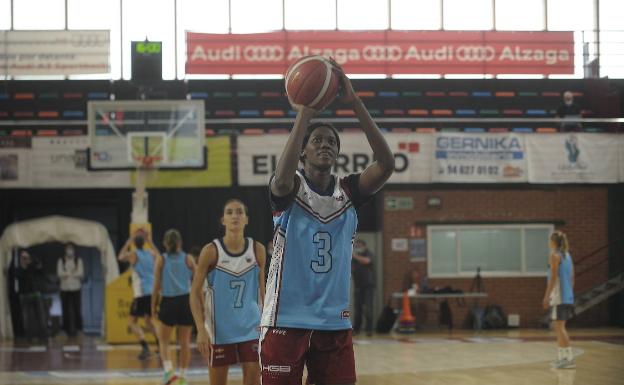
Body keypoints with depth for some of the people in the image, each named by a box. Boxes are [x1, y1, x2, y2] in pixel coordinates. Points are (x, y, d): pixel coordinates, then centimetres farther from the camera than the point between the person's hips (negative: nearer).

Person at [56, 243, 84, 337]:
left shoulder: (78, 260, 8)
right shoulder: (61, 261, 7)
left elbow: (80, 274, -3)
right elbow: (60, 273, -4)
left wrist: (67, 274, -5)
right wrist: (73, 273, -5)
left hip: (76, 288, 0)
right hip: (64, 288, 0)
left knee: (77, 309, -3)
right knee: (66, 310, -2)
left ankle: (77, 328, 3)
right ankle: (67, 329, 3)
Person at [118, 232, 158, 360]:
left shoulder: (133, 254, -3)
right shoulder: (151, 254, 8)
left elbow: (120, 257, 19)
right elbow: (157, 254, 35)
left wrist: (128, 243, 26)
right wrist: (148, 240, 35)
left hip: (141, 293, -5)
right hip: (153, 292, 5)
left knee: (132, 321, 2)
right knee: (148, 320, 22)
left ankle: (145, 347, -16)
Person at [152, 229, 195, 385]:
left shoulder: (161, 259, 0)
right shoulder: (188, 259, 3)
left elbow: (157, 286, -2)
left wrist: (153, 307, 4)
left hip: (168, 302, -1)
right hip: (186, 301, 1)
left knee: (163, 341, 10)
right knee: (185, 342, 11)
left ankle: (168, 369, -11)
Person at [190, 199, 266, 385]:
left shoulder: (257, 250, -2)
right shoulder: (211, 251, -9)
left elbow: (262, 289, 9)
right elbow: (195, 293, -6)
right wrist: (201, 329, -15)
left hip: (251, 327, 2)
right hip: (220, 329, -1)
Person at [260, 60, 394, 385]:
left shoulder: (348, 191, 6)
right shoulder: (289, 189, -4)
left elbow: (386, 165, -12)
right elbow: (283, 178, -30)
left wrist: (354, 102, -20)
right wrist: (304, 113, -29)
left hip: (335, 322, 4)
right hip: (286, 320, -4)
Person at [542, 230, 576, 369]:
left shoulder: (554, 255, -9)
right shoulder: (568, 256, 15)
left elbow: (553, 277, -15)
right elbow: (572, 278, 17)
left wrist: (547, 296, -15)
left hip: (558, 295, -9)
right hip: (568, 296, 9)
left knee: (559, 327, -8)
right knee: (559, 327, 15)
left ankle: (570, 359, -14)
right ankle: (561, 357, 16)